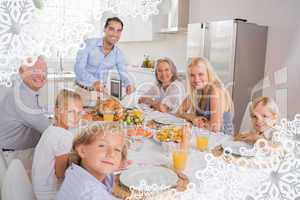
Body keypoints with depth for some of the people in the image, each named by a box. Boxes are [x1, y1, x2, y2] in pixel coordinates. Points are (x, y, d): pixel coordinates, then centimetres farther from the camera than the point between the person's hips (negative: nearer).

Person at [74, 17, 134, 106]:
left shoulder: (118, 53, -3)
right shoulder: (89, 44, -16)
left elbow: (123, 72, 0)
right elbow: (79, 68, -23)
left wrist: (128, 84, -24)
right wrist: (94, 81, -41)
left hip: (101, 91, 3)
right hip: (83, 91, -3)